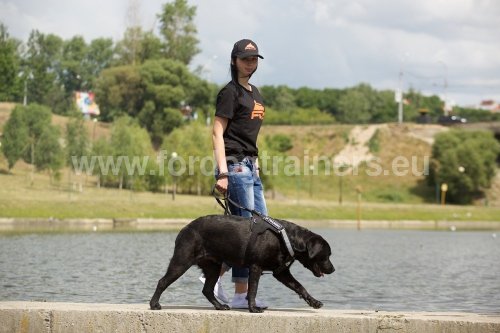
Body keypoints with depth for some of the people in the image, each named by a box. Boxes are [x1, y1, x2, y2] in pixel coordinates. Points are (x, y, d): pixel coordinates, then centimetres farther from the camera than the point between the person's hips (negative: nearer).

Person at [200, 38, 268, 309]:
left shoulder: (255, 93, 18)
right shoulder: (230, 92, -8)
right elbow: (217, 134, -13)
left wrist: (255, 163, 17)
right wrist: (222, 173, -20)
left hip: (250, 166, 9)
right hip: (235, 165, -9)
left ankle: (215, 274, 15)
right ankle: (240, 294, -3)